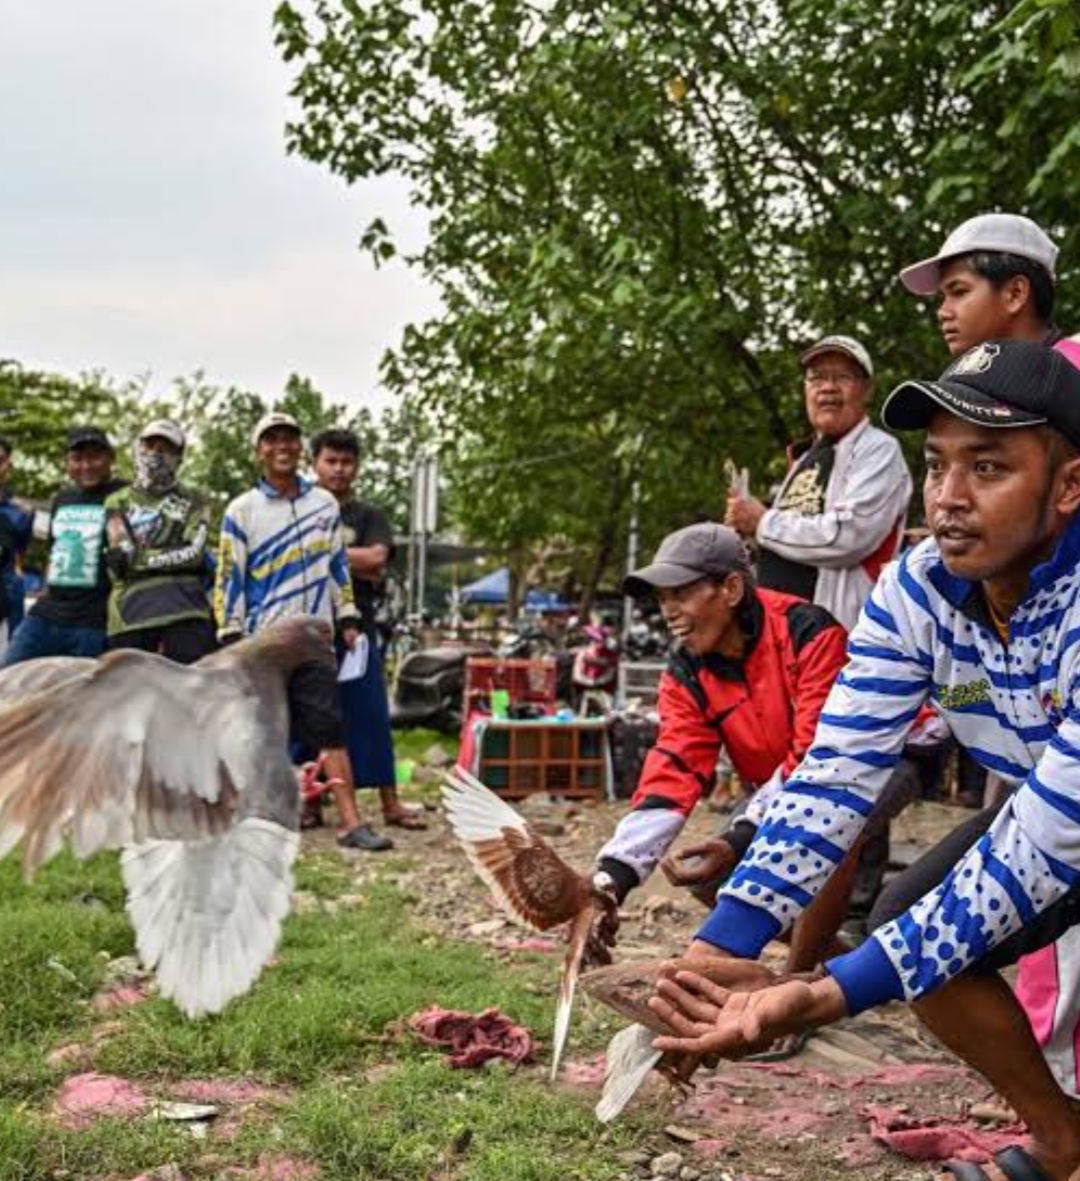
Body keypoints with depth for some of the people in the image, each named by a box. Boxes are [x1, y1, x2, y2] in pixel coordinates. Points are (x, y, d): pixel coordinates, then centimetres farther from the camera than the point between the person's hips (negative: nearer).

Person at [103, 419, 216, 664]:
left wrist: (138, 558, -6)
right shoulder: (118, 502, 16)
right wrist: (176, 559, -5)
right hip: (131, 612, 1)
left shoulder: (192, 503, 15)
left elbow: (194, 552, -3)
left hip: (184, 609, -1)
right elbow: (122, 560, 0)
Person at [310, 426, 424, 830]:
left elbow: (376, 558, -6)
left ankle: (391, 802, 3)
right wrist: (355, 565, -8)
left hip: (356, 626, 0)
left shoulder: (369, 516, 12)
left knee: (370, 713, 0)